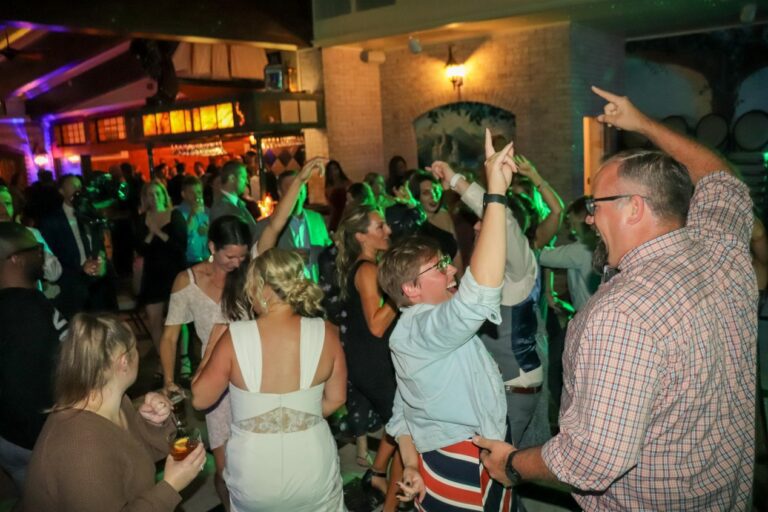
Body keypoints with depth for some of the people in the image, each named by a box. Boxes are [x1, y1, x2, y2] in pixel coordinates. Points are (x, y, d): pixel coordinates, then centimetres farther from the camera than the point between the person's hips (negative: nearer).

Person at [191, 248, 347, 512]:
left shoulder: (235, 338, -19)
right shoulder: (326, 332, -14)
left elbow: (199, 399, -6)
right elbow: (336, 398, -1)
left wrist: (210, 350, 5)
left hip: (254, 479, 0)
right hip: (314, 470, 1)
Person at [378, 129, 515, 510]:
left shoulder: (415, 329, 10)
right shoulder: (424, 328, -23)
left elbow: (403, 408, 13)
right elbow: (480, 291, -42)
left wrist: (412, 464, 5)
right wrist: (495, 193, -40)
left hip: (452, 463, 9)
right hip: (462, 476, -9)